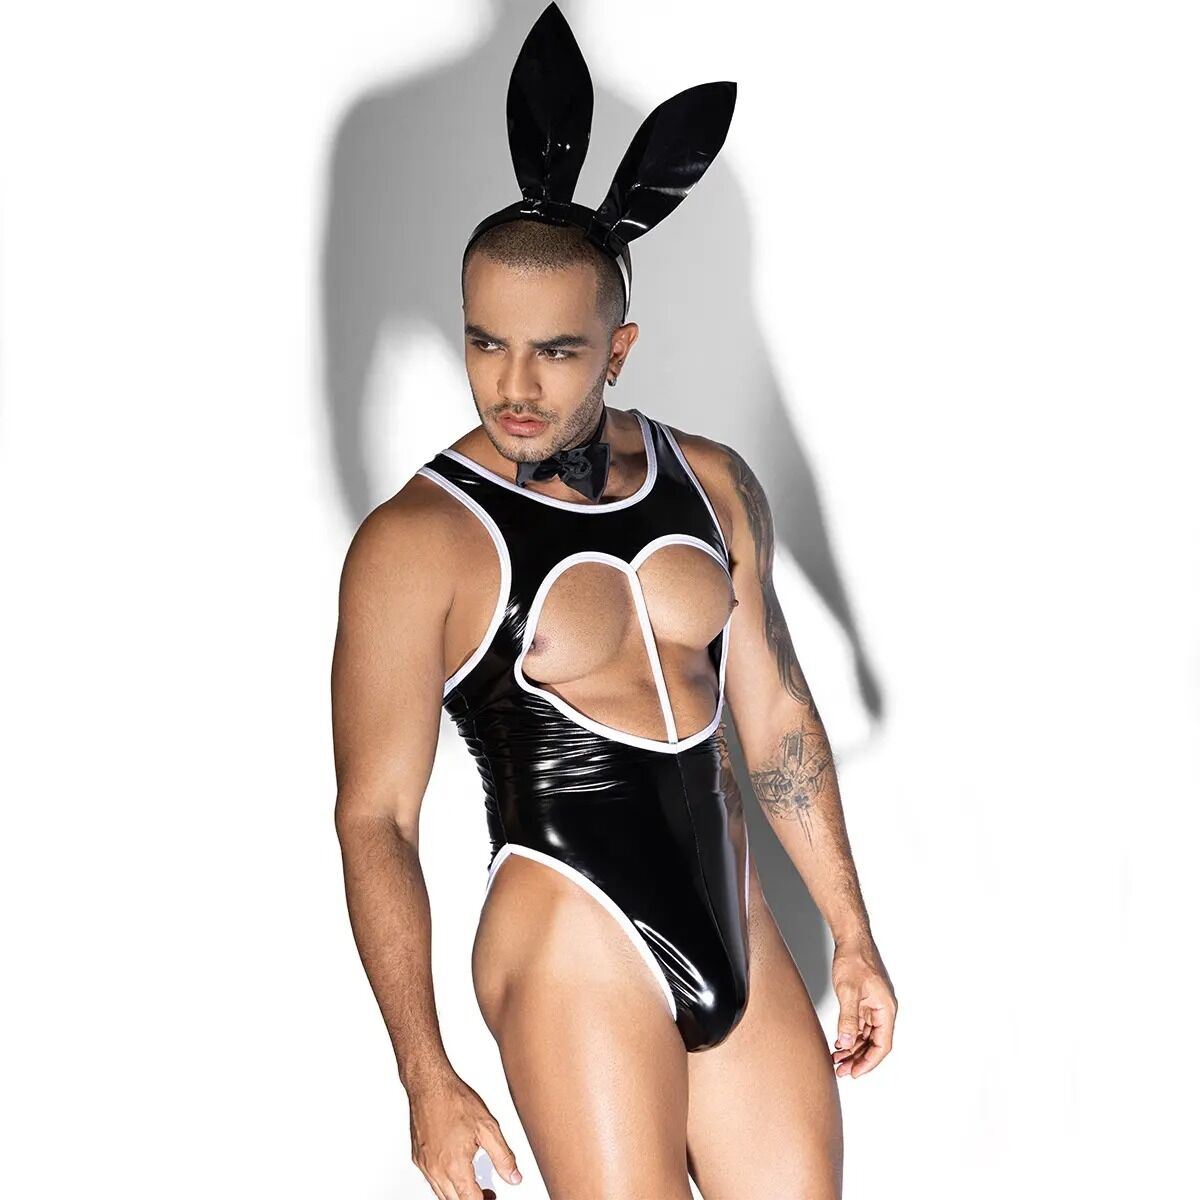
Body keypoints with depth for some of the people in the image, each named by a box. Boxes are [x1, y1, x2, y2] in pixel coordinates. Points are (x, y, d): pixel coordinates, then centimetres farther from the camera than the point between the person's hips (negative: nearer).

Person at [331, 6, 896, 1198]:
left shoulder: (711, 483, 5)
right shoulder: (417, 542, -11)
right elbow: (375, 818, -11)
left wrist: (852, 934, 17)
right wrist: (428, 1079, -15)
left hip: (736, 932, 6)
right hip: (574, 953, -5)